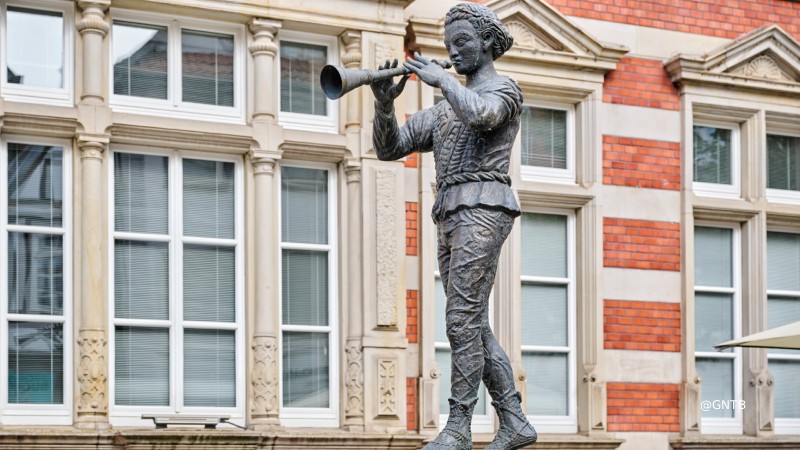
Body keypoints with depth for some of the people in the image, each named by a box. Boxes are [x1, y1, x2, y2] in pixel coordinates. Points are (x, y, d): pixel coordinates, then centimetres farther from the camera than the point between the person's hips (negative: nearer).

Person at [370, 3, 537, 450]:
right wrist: (385, 103, 0)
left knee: (464, 319, -14)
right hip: (451, 217, 8)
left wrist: (441, 78, -9)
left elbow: (480, 114, -22)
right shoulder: (443, 111, 26)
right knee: (475, 325, 5)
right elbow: (388, 147, 18)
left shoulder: (504, 88, 4)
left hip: (482, 208, -8)